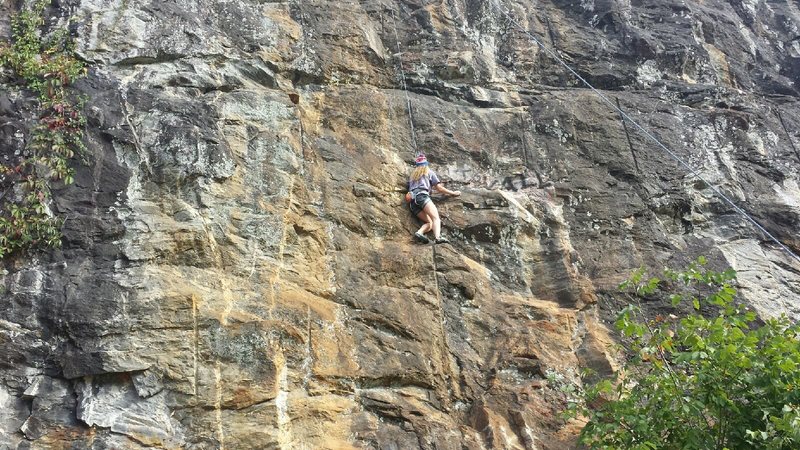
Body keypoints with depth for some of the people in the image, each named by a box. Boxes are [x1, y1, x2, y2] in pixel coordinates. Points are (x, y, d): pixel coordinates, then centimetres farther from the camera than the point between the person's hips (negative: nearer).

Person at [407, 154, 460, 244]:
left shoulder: (412, 175, 34)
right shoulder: (429, 172, 22)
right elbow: (439, 188, 17)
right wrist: (453, 193, 26)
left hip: (412, 201, 6)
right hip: (422, 195, -5)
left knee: (429, 222, 1)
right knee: (436, 218, -23)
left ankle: (419, 233, -29)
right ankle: (438, 237, -50)